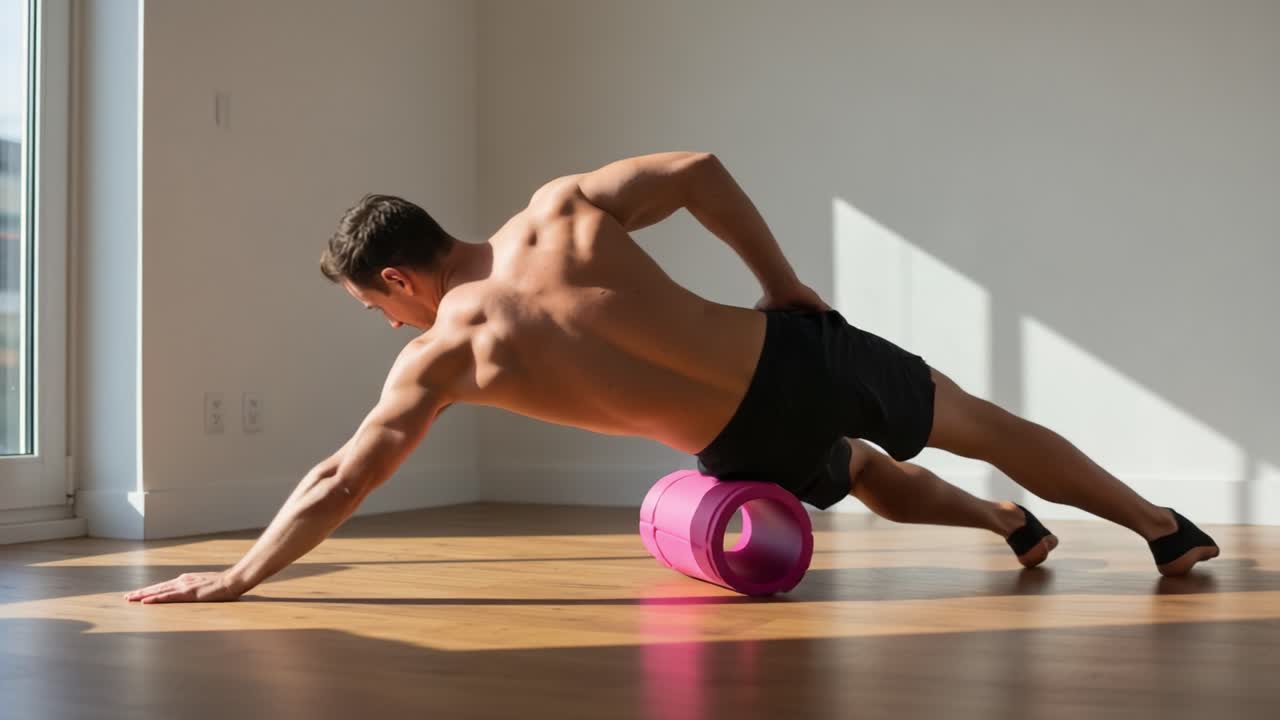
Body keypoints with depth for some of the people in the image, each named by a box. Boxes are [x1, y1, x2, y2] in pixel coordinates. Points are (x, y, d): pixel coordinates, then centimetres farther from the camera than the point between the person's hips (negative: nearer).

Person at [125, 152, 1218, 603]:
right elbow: (699, 169, -1)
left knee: (861, 475, 32)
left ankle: (1006, 523, 39)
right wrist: (784, 284, 10)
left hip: (755, 450, -3)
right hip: (802, 349, 3)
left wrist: (238, 577, 3)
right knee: (975, 421, 21)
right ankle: (1170, 531, 31)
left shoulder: (444, 352, -8)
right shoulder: (563, 208, 0)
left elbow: (340, 484, -6)